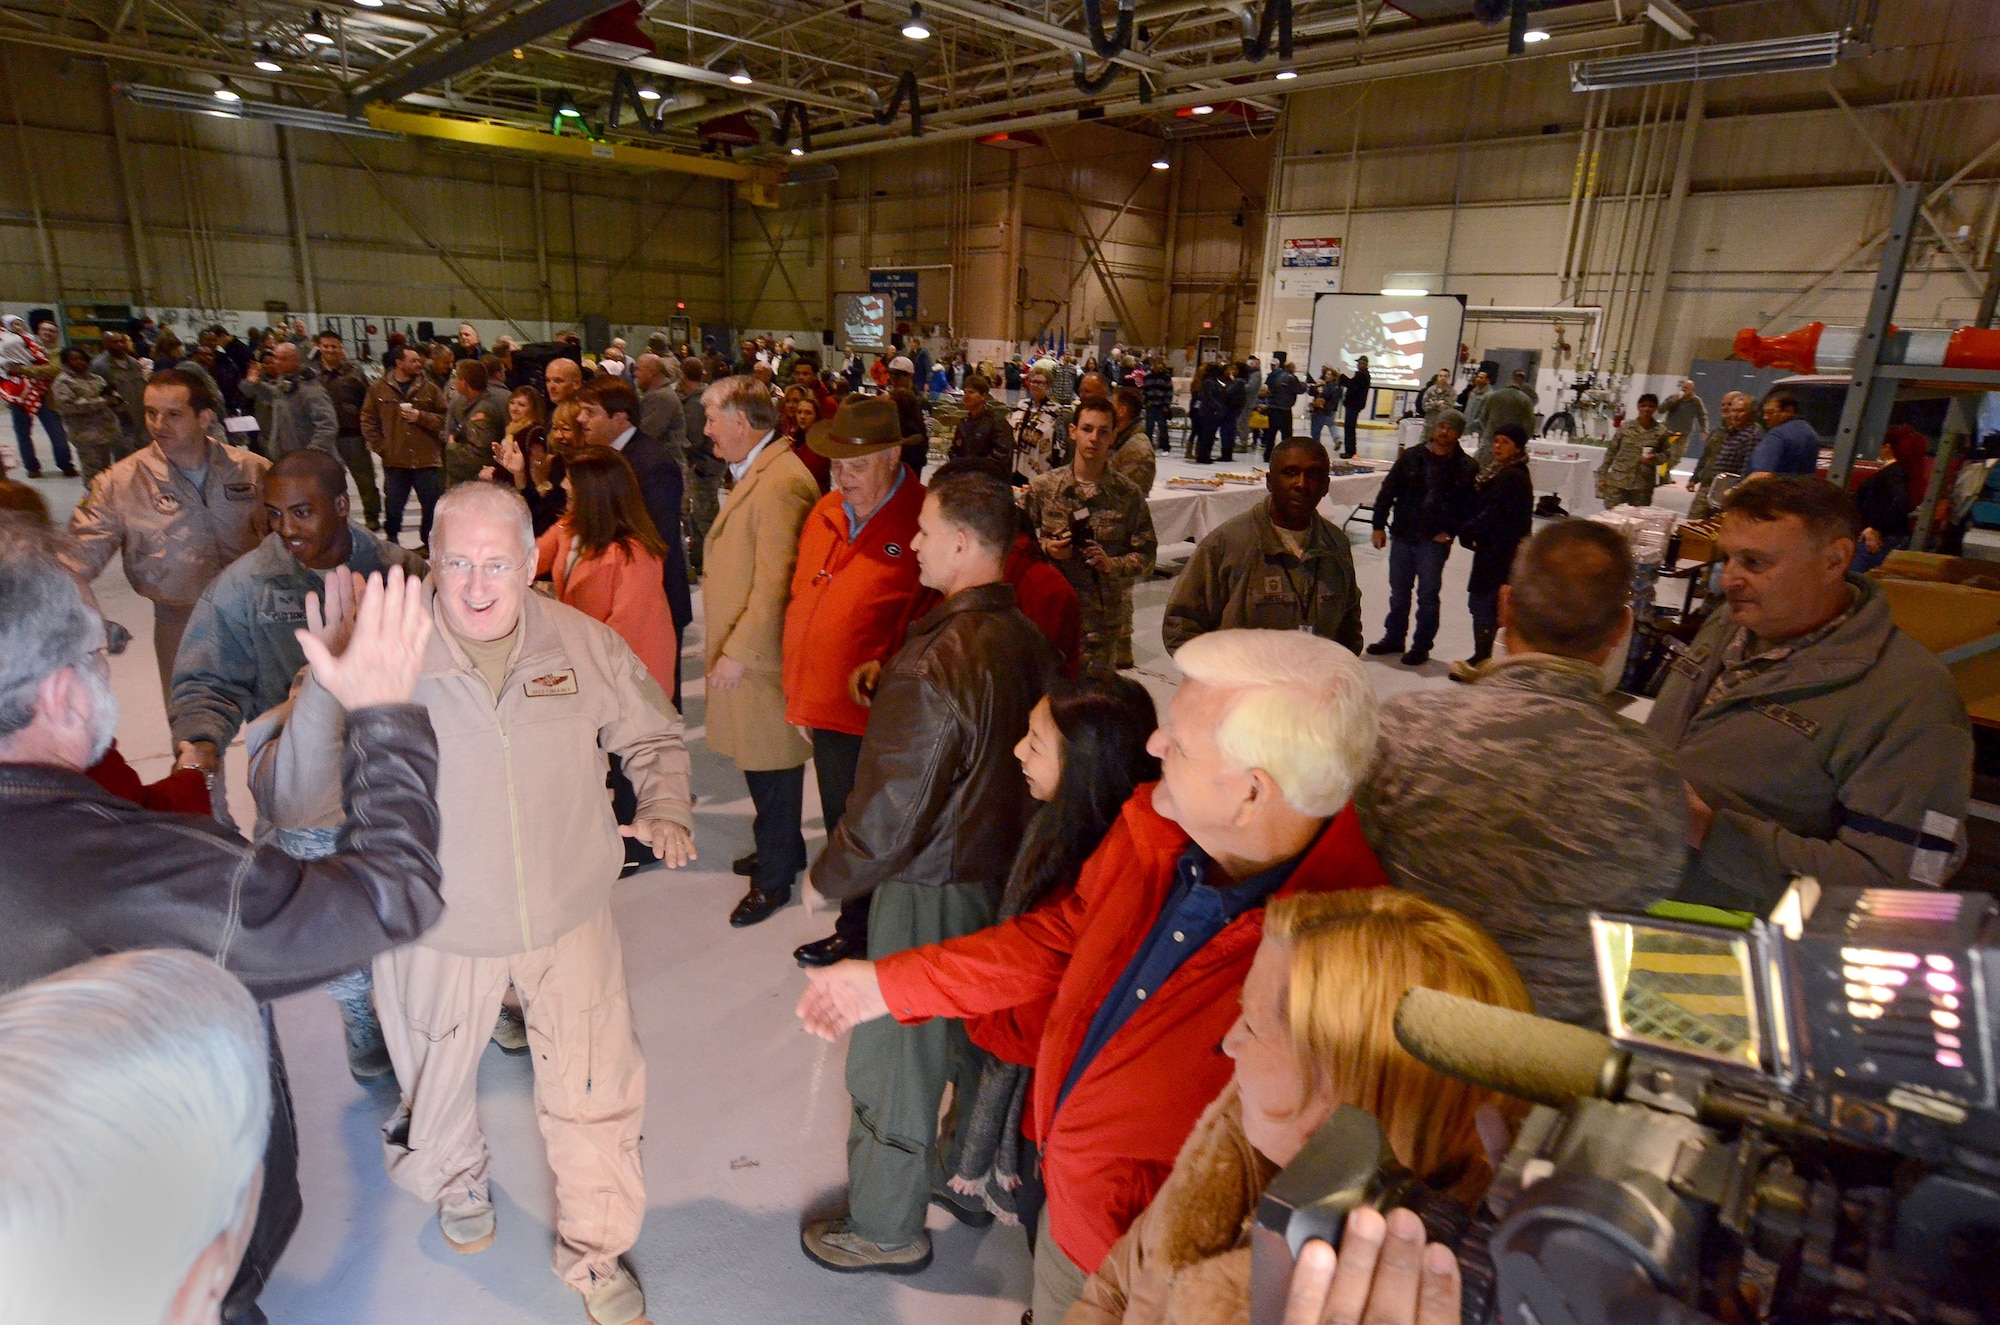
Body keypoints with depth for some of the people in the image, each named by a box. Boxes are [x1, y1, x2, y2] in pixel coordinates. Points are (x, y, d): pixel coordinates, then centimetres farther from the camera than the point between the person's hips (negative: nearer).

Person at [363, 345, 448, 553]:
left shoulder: (429, 388, 5)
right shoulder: (379, 389, 5)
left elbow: (444, 418, 3)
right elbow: (368, 422, 8)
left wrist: (420, 417, -11)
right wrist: (381, 448, 0)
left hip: (427, 459, 0)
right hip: (395, 460, 0)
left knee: (432, 505, 2)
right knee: (393, 505, 7)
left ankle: (428, 543, 15)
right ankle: (391, 540, 24)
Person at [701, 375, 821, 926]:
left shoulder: (779, 483, -21)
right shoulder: (754, 471, 13)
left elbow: (773, 584, -24)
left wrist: (737, 652, -20)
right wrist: (720, 635, 18)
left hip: (760, 654, -10)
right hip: (740, 645, 10)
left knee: (771, 763, 4)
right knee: (760, 757, 19)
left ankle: (773, 877, 19)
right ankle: (782, 849, 36)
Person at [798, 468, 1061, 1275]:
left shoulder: (930, 666, -29)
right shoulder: (1028, 641, -4)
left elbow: (891, 812, -24)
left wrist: (829, 876, -6)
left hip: (931, 891, -8)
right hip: (1006, 870, 8)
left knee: (896, 1057, 11)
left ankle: (886, 1230, 31)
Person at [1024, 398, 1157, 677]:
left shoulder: (1129, 494, 0)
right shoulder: (1043, 487, 2)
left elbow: (1146, 554, 3)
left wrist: (1112, 564, -15)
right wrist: (1045, 547, -10)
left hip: (1101, 620, 0)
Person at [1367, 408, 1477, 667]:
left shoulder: (1466, 468, -3)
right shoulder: (1411, 457, 2)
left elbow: (1470, 506, -2)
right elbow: (1387, 492, 3)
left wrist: (1450, 532, -11)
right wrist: (1379, 526, 0)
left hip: (1435, 541, -3)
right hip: (1402, 536, 3)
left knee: (1428, 595, 3)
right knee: (1398, 591, 14)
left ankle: (1421, 646, 14)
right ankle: (1393, 638, 28)